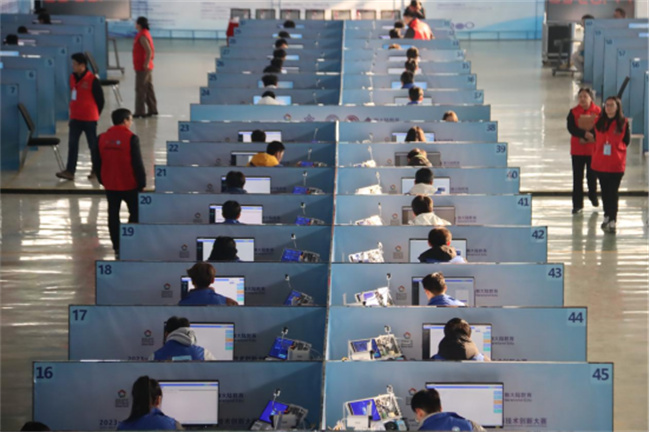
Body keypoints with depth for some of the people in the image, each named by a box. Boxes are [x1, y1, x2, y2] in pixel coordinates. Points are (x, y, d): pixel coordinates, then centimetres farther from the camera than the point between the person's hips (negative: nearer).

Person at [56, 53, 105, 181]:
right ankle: (70, 171, 1)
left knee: (93, 145, 6)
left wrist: (95, 114, 0)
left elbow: (100, 99, -7)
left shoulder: (92, 80, -14)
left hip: (89, 119, -6)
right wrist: (73, 113, 14)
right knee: (72, 144, 1)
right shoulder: (72, 78, 6)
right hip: (75, 118, 6)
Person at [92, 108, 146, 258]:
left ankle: (117, 247, 12)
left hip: (110, 185, 4)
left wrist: (102, 180, 19)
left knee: (113, 215, 11)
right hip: (129, 184, -4)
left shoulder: (102, 138, 0)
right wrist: (142, 182, -6)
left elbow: (96, 163, 6)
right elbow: (138, 163, -15)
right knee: (135, 213, 11)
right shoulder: (131, 138, -16)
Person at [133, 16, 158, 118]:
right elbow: (152, 51, 18)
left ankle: (139, 112, -4)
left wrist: (146, 64, -24)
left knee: (140, 90, -6)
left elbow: (149, 52, -26)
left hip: (142, 68, -10)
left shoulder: (142, 36, -18)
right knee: (149, 89, 13)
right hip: (148, 67, 10)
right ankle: (152, 109, 18)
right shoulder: (146, 34, 12)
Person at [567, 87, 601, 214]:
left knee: (592, 175, 9)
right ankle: (578, 204, 6)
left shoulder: (598, 111, -3)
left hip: (593, 149, -1)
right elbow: (571, 128, -12)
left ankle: (593, 195, 38)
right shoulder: (573, 112, 0)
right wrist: (584, 134, -26)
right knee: (577, 177, 1)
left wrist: (586, 137, -21)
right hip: (577, 150, 1)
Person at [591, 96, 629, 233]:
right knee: (604, 191, 12)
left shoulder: (623, 123, -3)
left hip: (616, 164, -3)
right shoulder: (599, 121, 4)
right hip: (600, 162, 3)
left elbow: (626, 141, 2)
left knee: (613, 192, -5)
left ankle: (612, 221, -6)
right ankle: (607, 216, 26)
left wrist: (615, 147, -7)